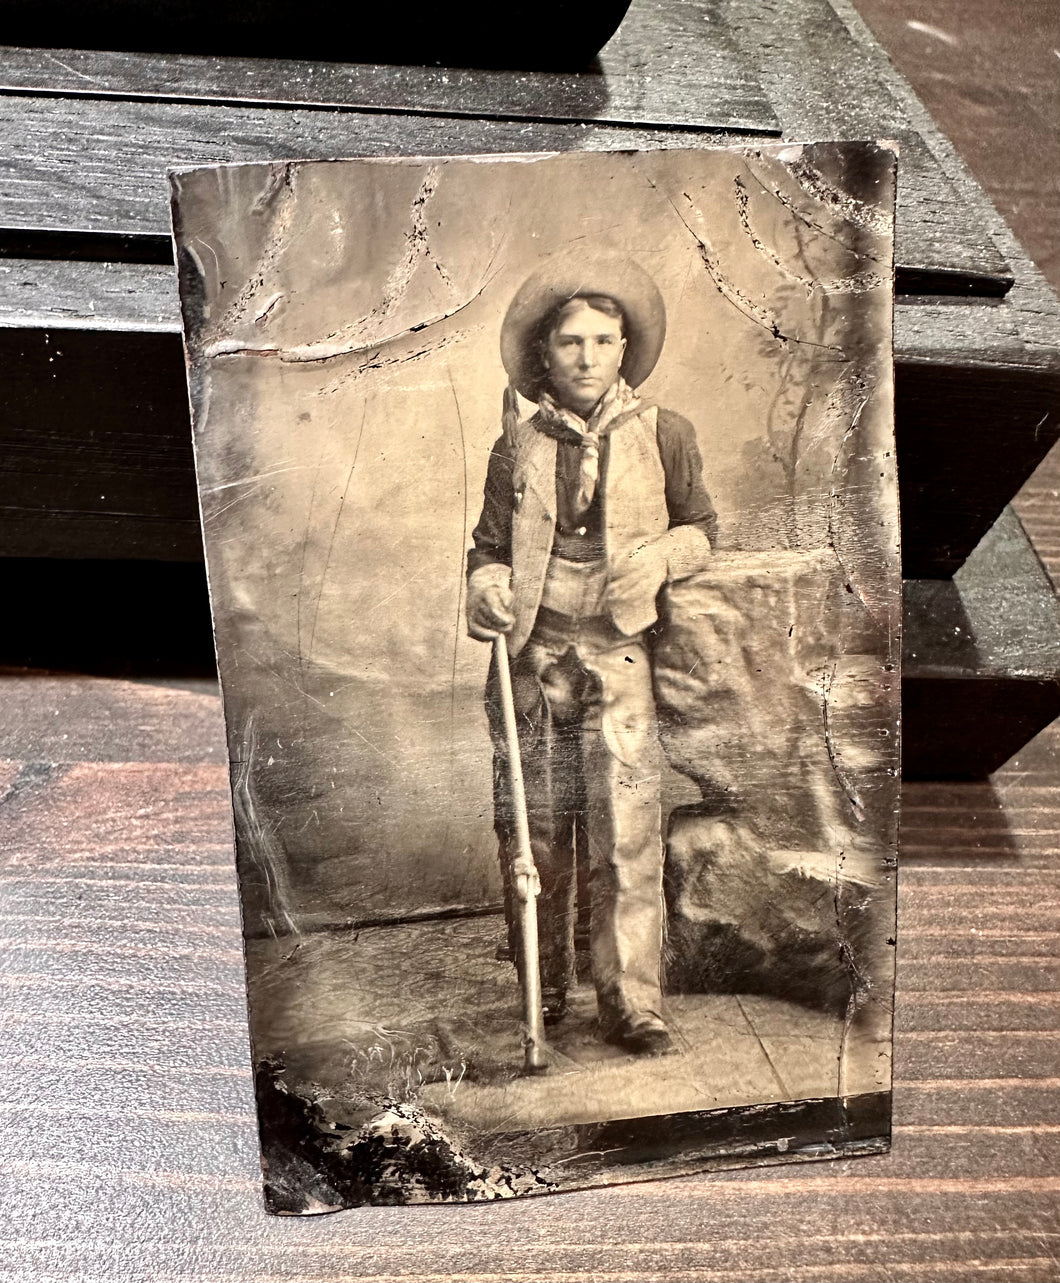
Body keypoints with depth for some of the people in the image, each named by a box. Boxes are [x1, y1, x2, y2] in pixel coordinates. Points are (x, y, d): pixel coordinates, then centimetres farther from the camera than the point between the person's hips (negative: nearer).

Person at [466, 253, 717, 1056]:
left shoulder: (662, 435, 6)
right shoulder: (519, 447, 9)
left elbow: (702, 526, 15)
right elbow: (489, 547, 14)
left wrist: (662, 556, -6)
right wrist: (488, 590, -8)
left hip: (619, 657, -1)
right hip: (534, 657, 2)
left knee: (626, 833, -6)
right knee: (535, 832, 7)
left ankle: (633, 1006, 9)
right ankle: (541, 995, 25)